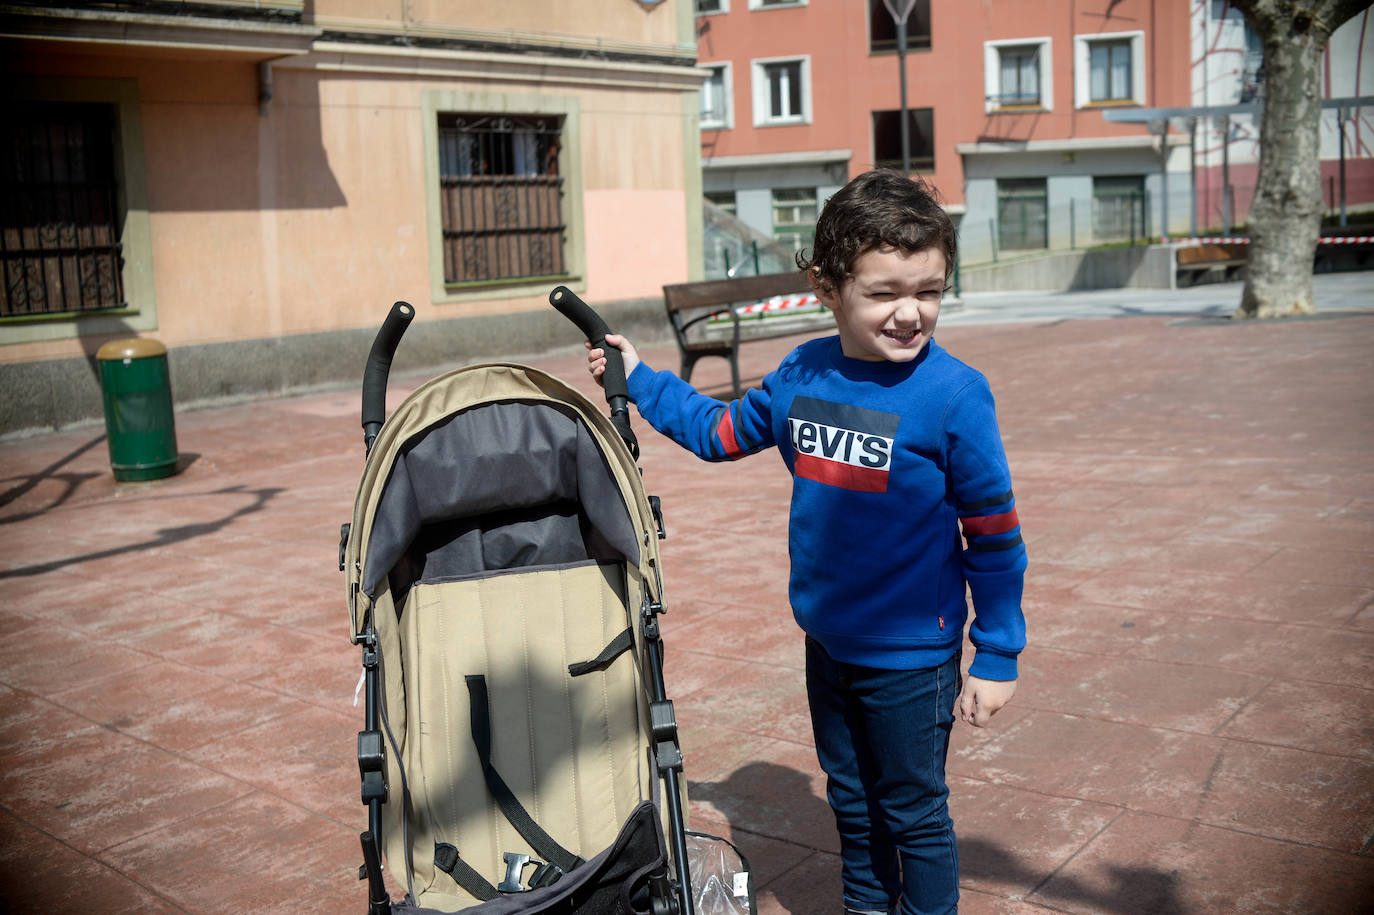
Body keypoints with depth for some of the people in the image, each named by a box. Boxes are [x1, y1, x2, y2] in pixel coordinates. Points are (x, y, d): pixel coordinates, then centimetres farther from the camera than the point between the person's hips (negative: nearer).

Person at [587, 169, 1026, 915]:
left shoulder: (953, 393, -19)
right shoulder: (803, 375, -4)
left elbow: (993, 534, -13)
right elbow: (721, 431, 15)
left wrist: (997, 657, -9)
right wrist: (637, 379, 14)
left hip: (910, 656, -5)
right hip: (826, 641, 6)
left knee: (913, 813, 12)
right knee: (851, 803, 23)